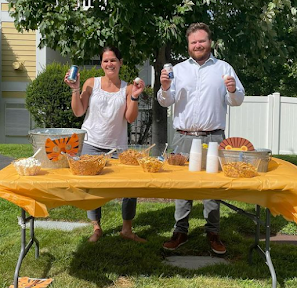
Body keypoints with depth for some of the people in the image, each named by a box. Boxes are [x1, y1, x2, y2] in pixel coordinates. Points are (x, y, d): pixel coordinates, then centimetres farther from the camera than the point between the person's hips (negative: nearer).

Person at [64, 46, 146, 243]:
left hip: (118, 146, 1)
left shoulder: (127, 88, 3)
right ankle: (96, 228, 22)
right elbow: (78, 112, -1)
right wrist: (75, 89, -9)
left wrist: (135, 96, -14)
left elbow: (131, 118, -4)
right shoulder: (91, 83, 2)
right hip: (91, 145, 0)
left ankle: (127, 229, 15)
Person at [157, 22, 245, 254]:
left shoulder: (224, 68, 7)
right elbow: (166, 102, 6)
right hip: (184, 138, 1)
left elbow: (238, 100, 6)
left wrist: (232, 91, -15)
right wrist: (165, 88, -13)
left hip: (213, 138, -1)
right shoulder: (178, 69, 10)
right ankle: (181, 231, 17)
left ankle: (213, 233, 17)